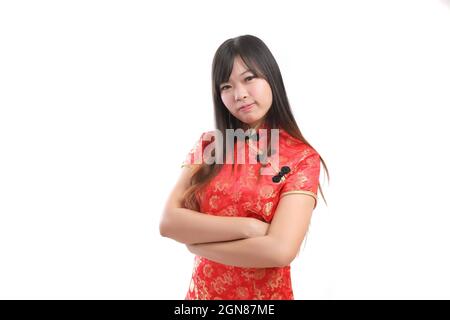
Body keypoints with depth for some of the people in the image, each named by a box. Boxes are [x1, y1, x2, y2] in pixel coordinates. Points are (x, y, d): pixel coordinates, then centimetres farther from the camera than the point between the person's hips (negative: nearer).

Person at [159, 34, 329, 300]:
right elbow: (169, 222, -12)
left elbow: (280, 250, -23)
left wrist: (197, 244, -14)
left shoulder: (302, 157, -12)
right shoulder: (209, 144, -2)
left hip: (265, 294, -3)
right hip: (202, 291, 3)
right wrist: (248, 227, -21)